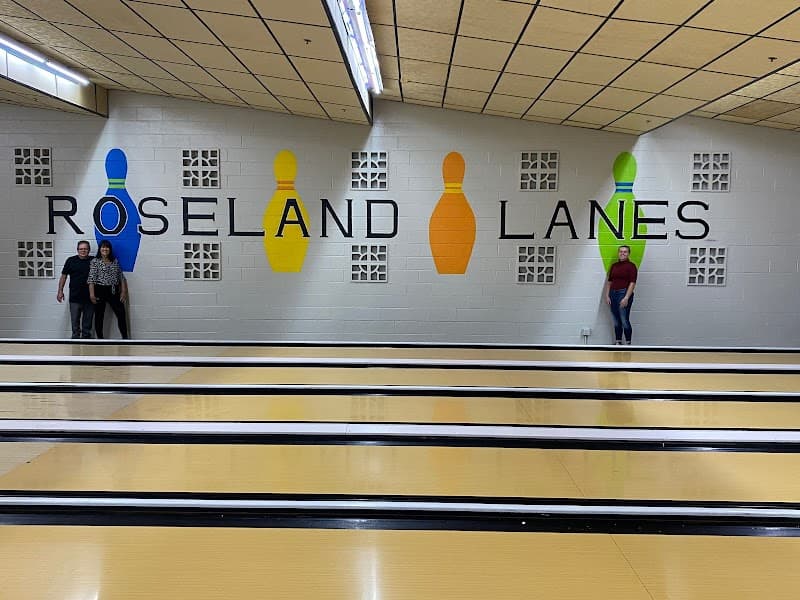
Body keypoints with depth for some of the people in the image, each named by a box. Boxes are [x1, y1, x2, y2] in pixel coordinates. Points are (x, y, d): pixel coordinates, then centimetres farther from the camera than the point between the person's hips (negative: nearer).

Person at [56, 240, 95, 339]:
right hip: (75, 297, -1)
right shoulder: (71, 260, 2)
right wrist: (60, 291, 1)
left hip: (89, 297, 1)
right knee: (75, 321, 1)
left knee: (87, 323, 9)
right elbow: (64, 276, 6)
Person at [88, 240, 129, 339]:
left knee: (121, 314, 0)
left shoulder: (115, 261, 10)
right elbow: (91, 278, -7)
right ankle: (100, 339, 12)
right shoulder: (95, 261, -1)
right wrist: (91, 294, -14)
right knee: (99, 316, 4)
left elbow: (121, 277, 11)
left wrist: (124, 291, 3)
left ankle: (125, 338, 8)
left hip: (114, 291, 3)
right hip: (100, 291, -3)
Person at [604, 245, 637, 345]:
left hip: (624, 293, -6)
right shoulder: (614, 266, 12)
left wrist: (626, 298, -20)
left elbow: (632, 283, -12)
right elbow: (609, 281, 14)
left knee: (624, 321, -5)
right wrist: (607, 296, 5)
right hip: (613, 294, 6)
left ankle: (628, 344, 6)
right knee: (616, 321, 10)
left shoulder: (631, 266, -6)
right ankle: (618, 343, 18)